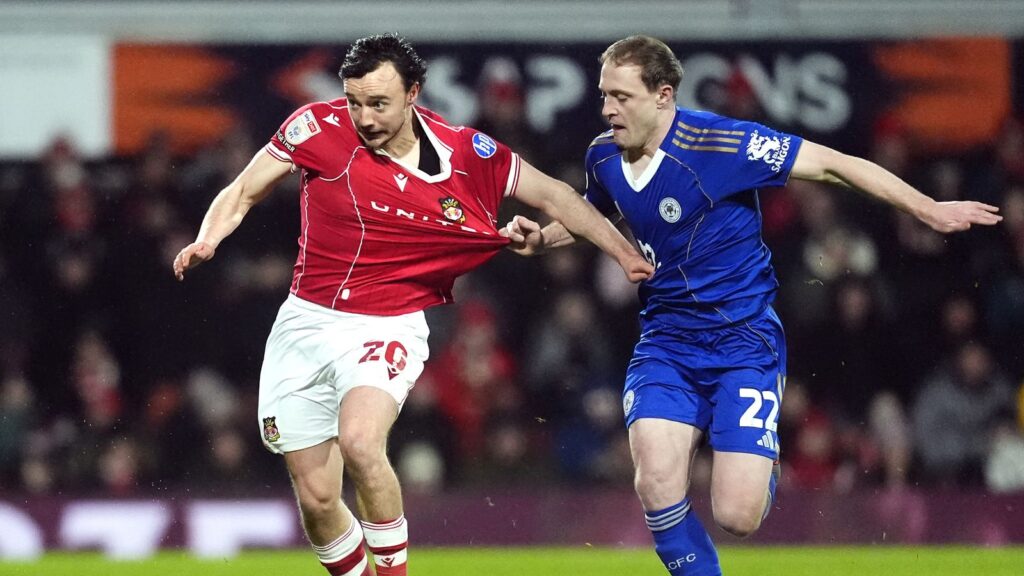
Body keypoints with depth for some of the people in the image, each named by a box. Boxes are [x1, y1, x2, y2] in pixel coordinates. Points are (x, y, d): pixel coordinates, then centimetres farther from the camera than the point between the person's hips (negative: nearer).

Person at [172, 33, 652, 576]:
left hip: (387, 328, -2)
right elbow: (241, 194, 2)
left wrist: (625, 252, 5)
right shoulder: (319, 128, -8)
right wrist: (206, 241, -16)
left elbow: (552, 195, 6)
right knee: (316, 497, 1)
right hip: (306, 322, 2)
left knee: (359, 441, -31)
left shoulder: (466, 155, -8)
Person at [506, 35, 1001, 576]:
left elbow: (831, 164, -12)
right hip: (666, 342, 4)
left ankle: (762, 469, 25)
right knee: (655, 486, -21)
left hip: (744, 341, -4)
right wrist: (541, 239, 5)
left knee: (736, 516, -13)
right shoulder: (603, 157, 0)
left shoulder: (718, 142, -19)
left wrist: (928, 210, -12)